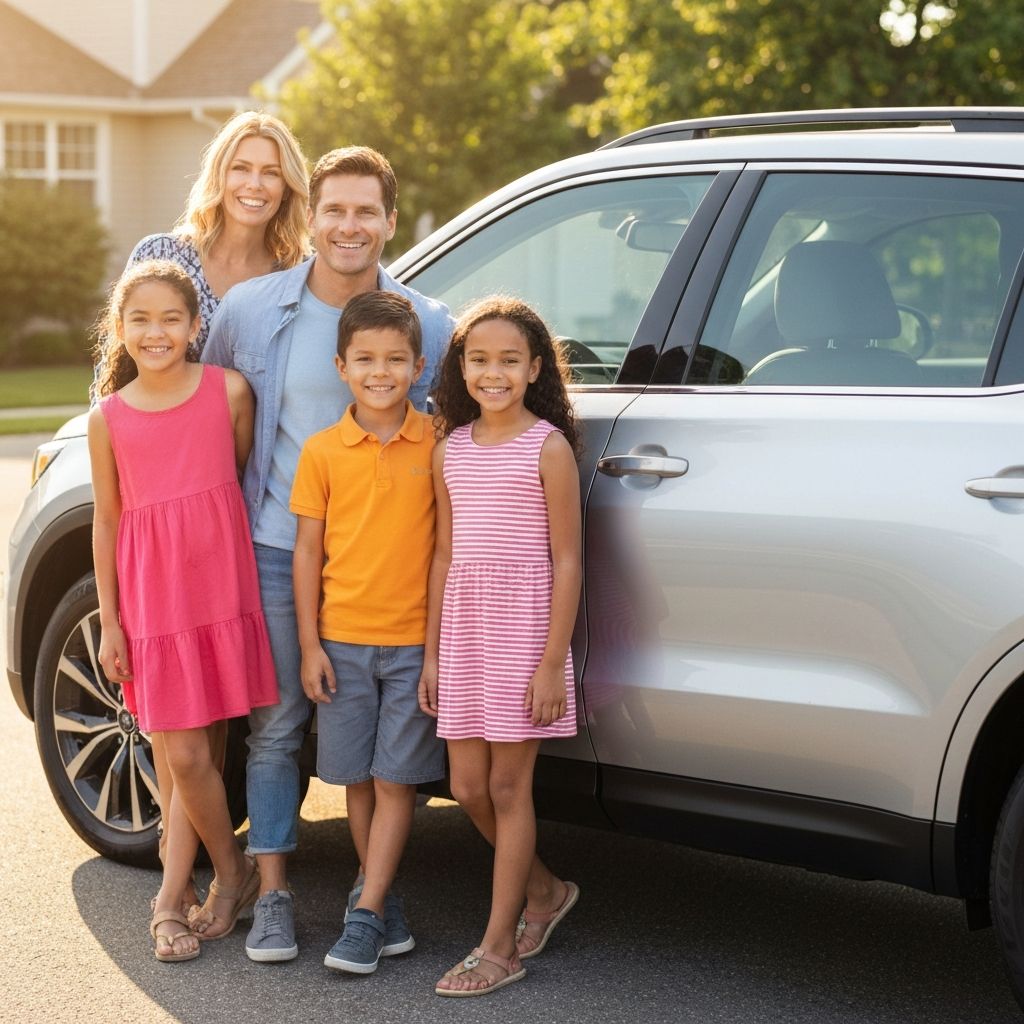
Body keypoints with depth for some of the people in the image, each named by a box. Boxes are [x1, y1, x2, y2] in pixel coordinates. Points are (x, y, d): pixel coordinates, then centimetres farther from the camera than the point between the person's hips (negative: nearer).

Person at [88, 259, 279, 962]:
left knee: (189, 755, 1)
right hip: (150, 600, 1)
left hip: (221, 591, -1)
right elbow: (107, 520, 7)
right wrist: (109, 622, 6)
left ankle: (172, 899, 15)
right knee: (185, 757, 1)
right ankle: (235, 874, 22)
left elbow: (246, 478, 9)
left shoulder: (230, 391, -2)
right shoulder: (109, 418, 1)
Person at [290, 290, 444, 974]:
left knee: (396, 780, -1)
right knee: (359, 780, 8)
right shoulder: (322, 452, 0)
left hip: (416, 642, -2)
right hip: (342, 641, 2)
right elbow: (308, 551, 3)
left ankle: (365, 916, 2)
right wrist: (310, 645, 0)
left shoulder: (438, 444, -3)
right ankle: (386, 905, 21)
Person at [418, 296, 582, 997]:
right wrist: (431, 653, 10)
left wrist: (552, 662, -13)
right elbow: (445, 554, 12)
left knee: (508, 787, 1)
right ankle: (545, 890, 32)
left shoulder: (548, 446, -8)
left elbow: (567, 561, -9)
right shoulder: (452, 450, 8)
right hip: (464, 629, 6)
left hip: (524, 626, -5)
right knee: (469, 788, 8)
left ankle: (499, 949, 10)